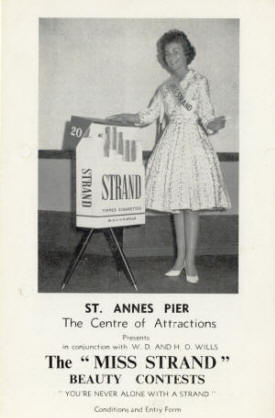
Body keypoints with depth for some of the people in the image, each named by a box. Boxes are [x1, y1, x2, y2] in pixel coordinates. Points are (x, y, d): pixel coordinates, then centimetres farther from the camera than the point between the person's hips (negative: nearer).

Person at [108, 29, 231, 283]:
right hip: (171, 145, 5)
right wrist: (120, 118, 9)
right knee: (175, 204, 4)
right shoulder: (165, 88, 15)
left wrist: (214, 124, -26)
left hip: (194, 143, -5)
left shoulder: (199, 82, 2)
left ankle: (190, 261, -3)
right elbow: (148, 116, 16)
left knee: (190, 204, -7)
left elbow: (206, 116, -4)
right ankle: (181, 258, 11)